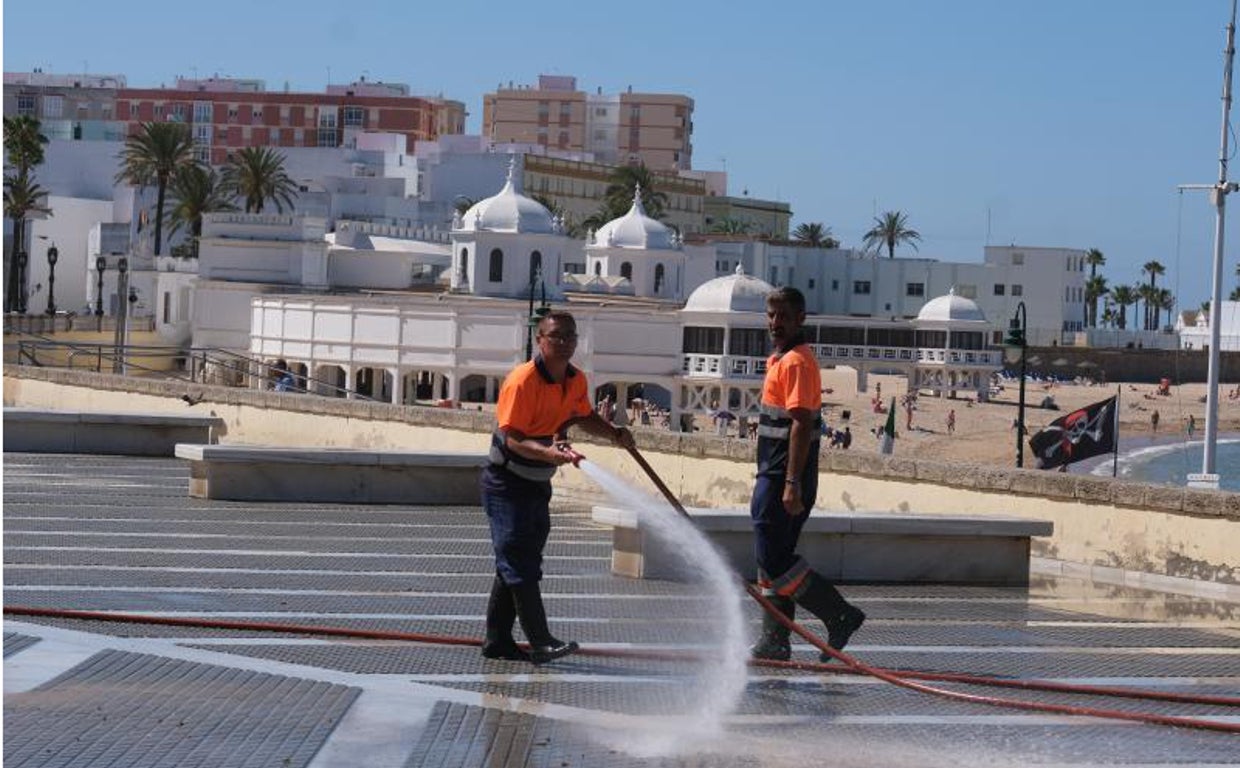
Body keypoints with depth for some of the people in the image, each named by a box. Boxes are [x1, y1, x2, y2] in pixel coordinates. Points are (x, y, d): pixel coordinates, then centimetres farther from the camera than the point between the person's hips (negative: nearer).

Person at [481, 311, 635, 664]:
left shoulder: (577, 380, 4)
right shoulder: (522, 380, -21)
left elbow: (584, 417, 24)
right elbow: (512, 438, -27)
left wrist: (615, 433, 7)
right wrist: (550, 453, -42)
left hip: (538, 483, 9)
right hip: (507, 484, -9)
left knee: (516, 563, 12)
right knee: (519, 562, -10)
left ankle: (497, 641, 18)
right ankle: (541, 643, -13)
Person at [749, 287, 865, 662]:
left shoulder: (797, 362, -14)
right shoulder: (781, 360, 18)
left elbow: (801, 425, -21)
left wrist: (792, 484, -26)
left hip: (784, 478, -10)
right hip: (775, 477, 10)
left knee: (775, 560, -10)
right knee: (773, 560, 11)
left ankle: (840, 614, -3)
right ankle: (775, 642, 14)